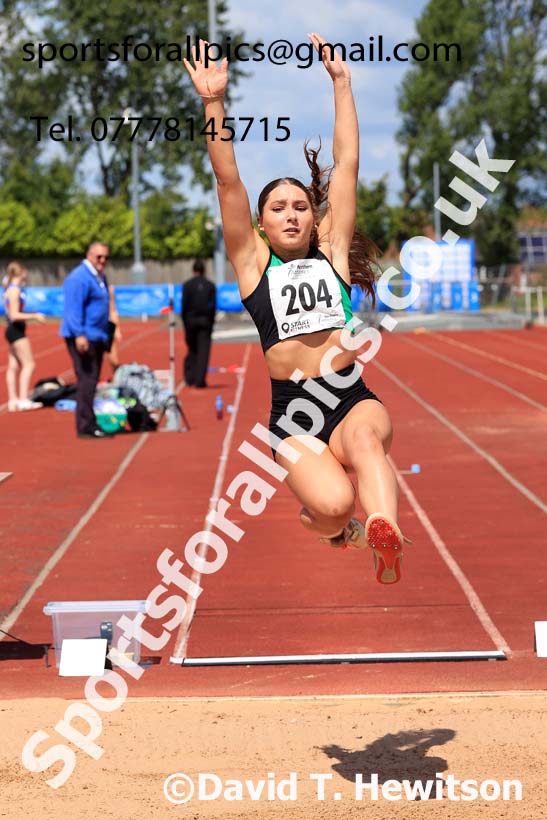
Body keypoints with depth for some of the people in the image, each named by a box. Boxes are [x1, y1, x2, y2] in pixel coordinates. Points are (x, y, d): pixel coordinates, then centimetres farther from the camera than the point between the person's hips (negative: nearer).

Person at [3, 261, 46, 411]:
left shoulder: (10, 290, 13)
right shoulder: (15, 290, -16)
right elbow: (15, 315, -23)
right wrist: (34, 316, -19)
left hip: (13, 330, 10)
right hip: (16, 331, -10)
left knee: (13, 366, 10)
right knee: (29, 364, -8)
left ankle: (13, 400, 12)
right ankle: (23, 400, -10)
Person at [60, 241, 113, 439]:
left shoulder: (99, 277, 17)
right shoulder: (79, 278, -14)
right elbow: (74, 309, -21)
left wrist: (106, 336, 27)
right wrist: (79, 334, -28)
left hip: (97, 338, 10)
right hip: (84, 338, -10)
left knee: (91, 381, 13)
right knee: (86, 380, -11)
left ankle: (89, 422, 19)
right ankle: (86, 426, -9)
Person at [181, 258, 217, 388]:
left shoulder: (187, 285, 0)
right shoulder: (210, 285, 3)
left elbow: (184, 305, -3)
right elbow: (213, 306, 1)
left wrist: (185, 322, 4)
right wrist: (211, 322, 6)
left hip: (191, 320, 0)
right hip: (205, 321, 0)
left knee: (192, 350, 12)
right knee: (203, 351, -1)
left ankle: (190, 379, 7)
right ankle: (200, 380, -5)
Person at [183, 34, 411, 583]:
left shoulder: (332, 252, 14)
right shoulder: (253, 263, 11)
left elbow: (346, 164, 13)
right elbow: (228, 180, 1)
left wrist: (341, 84, 12)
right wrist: (214, 103, -7)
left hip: (353, 399, 1)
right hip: (293, 414, -1)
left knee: (366, 438, -34)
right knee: (333, 504, -22)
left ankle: (384, 535, -55)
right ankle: (323, 518, 14)